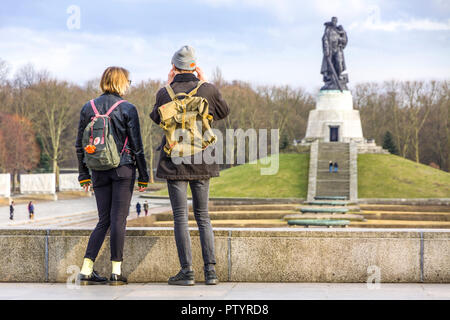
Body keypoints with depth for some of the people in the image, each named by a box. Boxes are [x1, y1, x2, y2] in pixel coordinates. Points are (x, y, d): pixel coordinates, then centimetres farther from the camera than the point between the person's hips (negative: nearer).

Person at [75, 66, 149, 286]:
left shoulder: (88, 108, 7)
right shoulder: (127, 109, -6)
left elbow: (80, 144, 9)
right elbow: (137, 145, -5)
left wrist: (84, 175, 16)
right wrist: (143, 176, 1)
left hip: (99, 171, 4)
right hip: (123, 169, -4)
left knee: (104, 220, 10)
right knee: (118, 219, 0)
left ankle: (86, 270, 1)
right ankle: (116, 272, 1)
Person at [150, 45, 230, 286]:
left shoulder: (164, 93, -7)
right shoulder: (208, 90, -4)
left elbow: (157, 118, 12)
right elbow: (223, 112, 14)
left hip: (174, 161, -2)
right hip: (201, 162, 2)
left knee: (180, 216, 2)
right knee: (203, 215, 11)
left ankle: (187, 271, -1)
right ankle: (210, 270, 5)